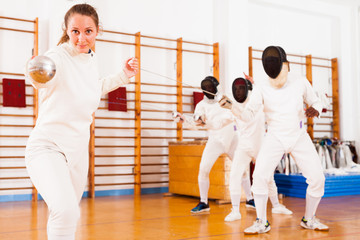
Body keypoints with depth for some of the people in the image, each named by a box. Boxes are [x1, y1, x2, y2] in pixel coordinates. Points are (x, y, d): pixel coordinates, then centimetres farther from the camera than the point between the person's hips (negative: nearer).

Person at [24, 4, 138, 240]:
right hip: (48, 147, -7)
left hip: (78, 151, 7)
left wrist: (124, 75, 17)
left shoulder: (92, 59, 3)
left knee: (69, 215, 19)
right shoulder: (58, 57, -18)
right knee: (66, 212, -31)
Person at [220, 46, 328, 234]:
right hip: (274, 139, -1)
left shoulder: (300, 82, -8)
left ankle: (308, 219, 15)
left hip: (299, 137, 1)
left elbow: (315, 103, 5)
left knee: (317, 179, -8)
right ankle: (261, 222, -5)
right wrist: (231, 106, -36)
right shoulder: (262, 88, -12)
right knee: (259, 177, -20)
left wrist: (314, 109, -20)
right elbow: (248, 115, -15)